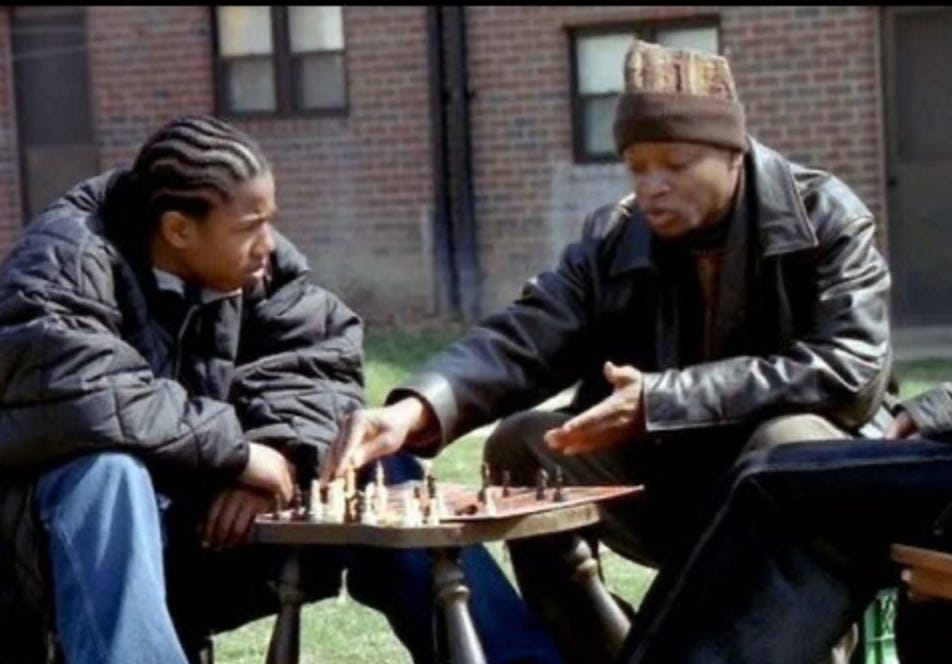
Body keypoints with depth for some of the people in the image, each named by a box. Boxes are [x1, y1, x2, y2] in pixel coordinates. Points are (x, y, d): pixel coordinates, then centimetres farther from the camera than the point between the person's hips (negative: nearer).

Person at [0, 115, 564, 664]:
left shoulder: (255, 264, 2)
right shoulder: (71, 260, -19)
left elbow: (324, 355, -2)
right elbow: (66, 387, -35)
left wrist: (279, 456, -22)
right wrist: (236, 449, -28)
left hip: (213, 522, 6)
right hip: (78, 536, -6)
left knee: (376, 470, -4)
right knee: (107, 471, -38)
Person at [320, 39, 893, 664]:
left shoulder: (825, 218, -11)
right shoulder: (614, 239, 0)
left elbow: (854, 370, -23)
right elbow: (520, 340, -9)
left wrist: (662, 400, -27)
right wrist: (415, 409, -31)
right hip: (673, 486, 4)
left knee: (791, 445, -35)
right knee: (521, 446, -13)